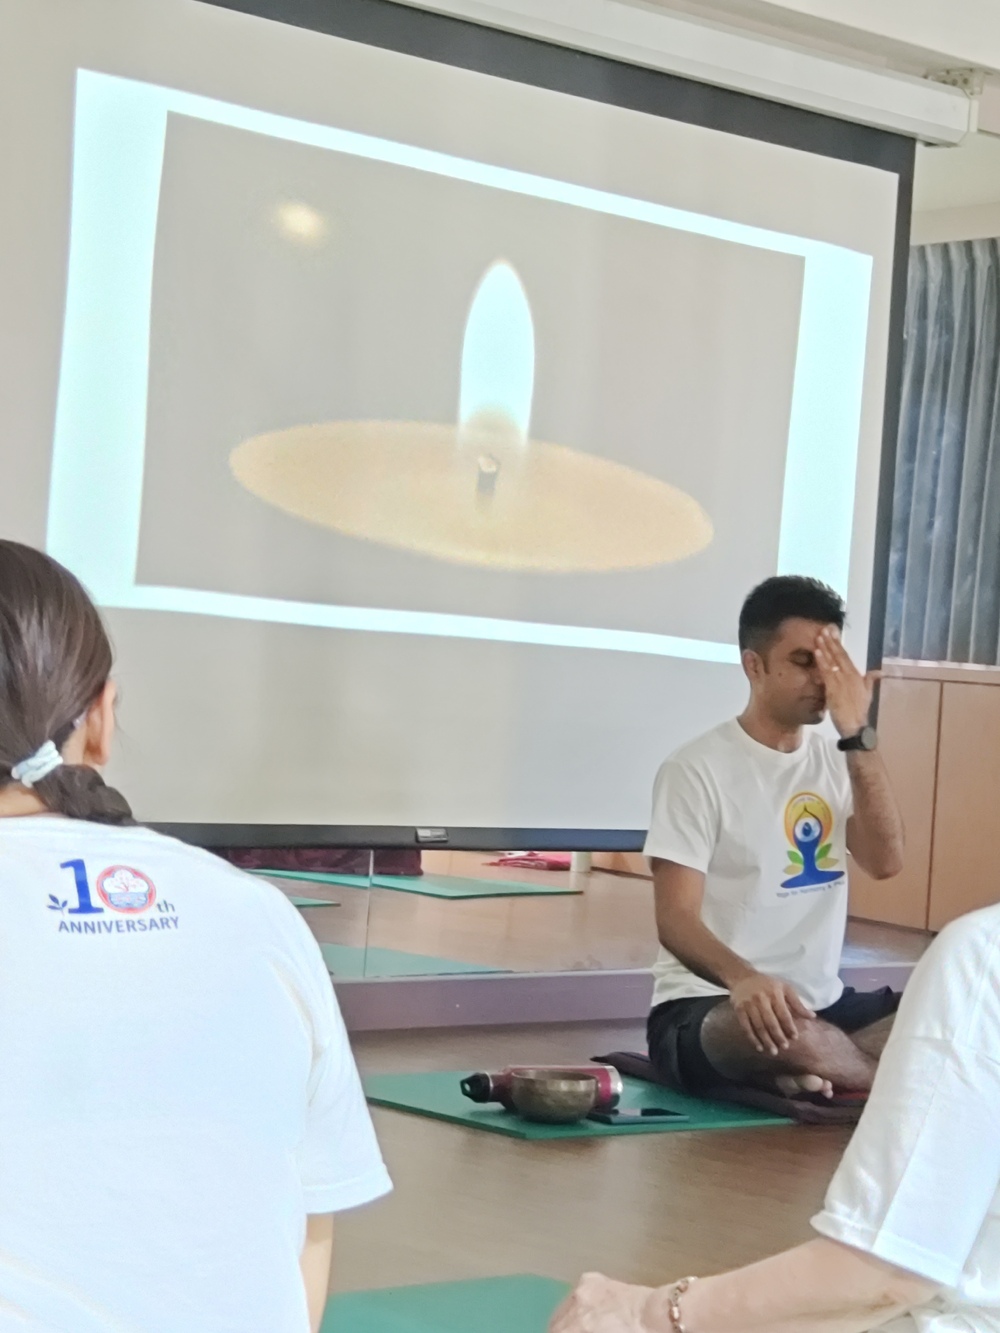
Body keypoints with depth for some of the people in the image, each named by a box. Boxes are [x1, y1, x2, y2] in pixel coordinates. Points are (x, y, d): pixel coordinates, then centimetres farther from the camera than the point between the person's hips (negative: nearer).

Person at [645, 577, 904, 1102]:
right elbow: (675, 919, -16)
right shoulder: (699, 768, -9)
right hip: (706, 1007, -6)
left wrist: (857, 737, -13)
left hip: (821, 1004, 6)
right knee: (784, 1034, -39)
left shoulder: (835, 761, 10)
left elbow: (886, 861, -6)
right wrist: (742, 978, -37)